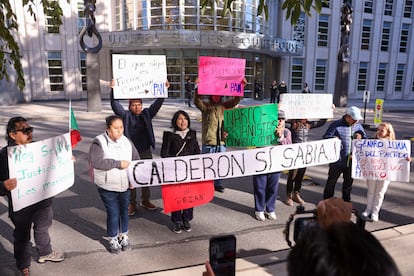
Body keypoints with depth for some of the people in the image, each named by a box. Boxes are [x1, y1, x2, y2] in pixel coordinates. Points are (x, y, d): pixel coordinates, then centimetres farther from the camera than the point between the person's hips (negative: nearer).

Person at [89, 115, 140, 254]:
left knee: (124, 211, 16)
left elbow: (136, 160, 6)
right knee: (113, 213, 5)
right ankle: (113, 240, 29)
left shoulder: (126, 141, 1)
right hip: (107, 187, -4)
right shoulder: (99, 142, -14)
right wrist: (118, 163, -25)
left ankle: (124, 236, 38)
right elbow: (95, 162, -26)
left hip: (125, 185, 4)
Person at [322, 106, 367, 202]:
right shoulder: (336, 125, -8)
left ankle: (346, 201, 38)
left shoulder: (358, 126, 8)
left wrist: (361, 137, -6)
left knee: (349, 181, 19)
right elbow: (326, 138, -9)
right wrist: (333, 139, -29)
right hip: (337, 161, -5)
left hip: (352, 161, 5)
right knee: (331, 181, 7)